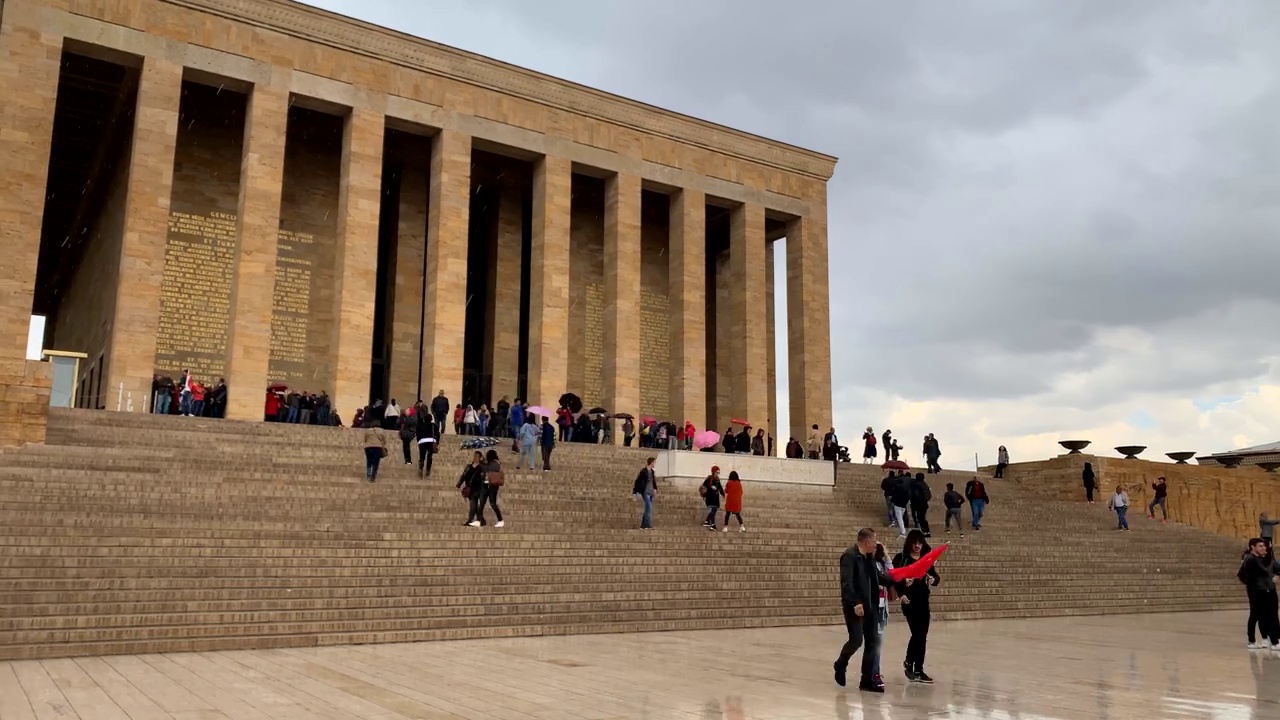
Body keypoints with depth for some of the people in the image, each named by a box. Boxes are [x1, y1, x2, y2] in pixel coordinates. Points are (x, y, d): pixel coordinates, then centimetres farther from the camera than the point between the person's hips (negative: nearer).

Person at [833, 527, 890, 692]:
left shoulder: (869, 557, 13)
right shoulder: (850, 556, -14)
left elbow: (879, 577, 22)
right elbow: (846, 582, -21)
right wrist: (855, 603, -28)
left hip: (869, 606, 9)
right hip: (855, 606, -8)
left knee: (873, 641, 6)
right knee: (856, 640, -9)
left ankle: (867, 680, 12)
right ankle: (840, 665, 20)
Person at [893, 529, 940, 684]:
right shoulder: (901, 558, -3)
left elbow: (936, 577, 7)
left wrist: (933, 579, -16)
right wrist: (900, 594, -18)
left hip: (923, 601, 5)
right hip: (909, 601, -5)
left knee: (923, 636, 6)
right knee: (917, 634, -11)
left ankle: (919, 670, 16)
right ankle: (909, 663, 8)